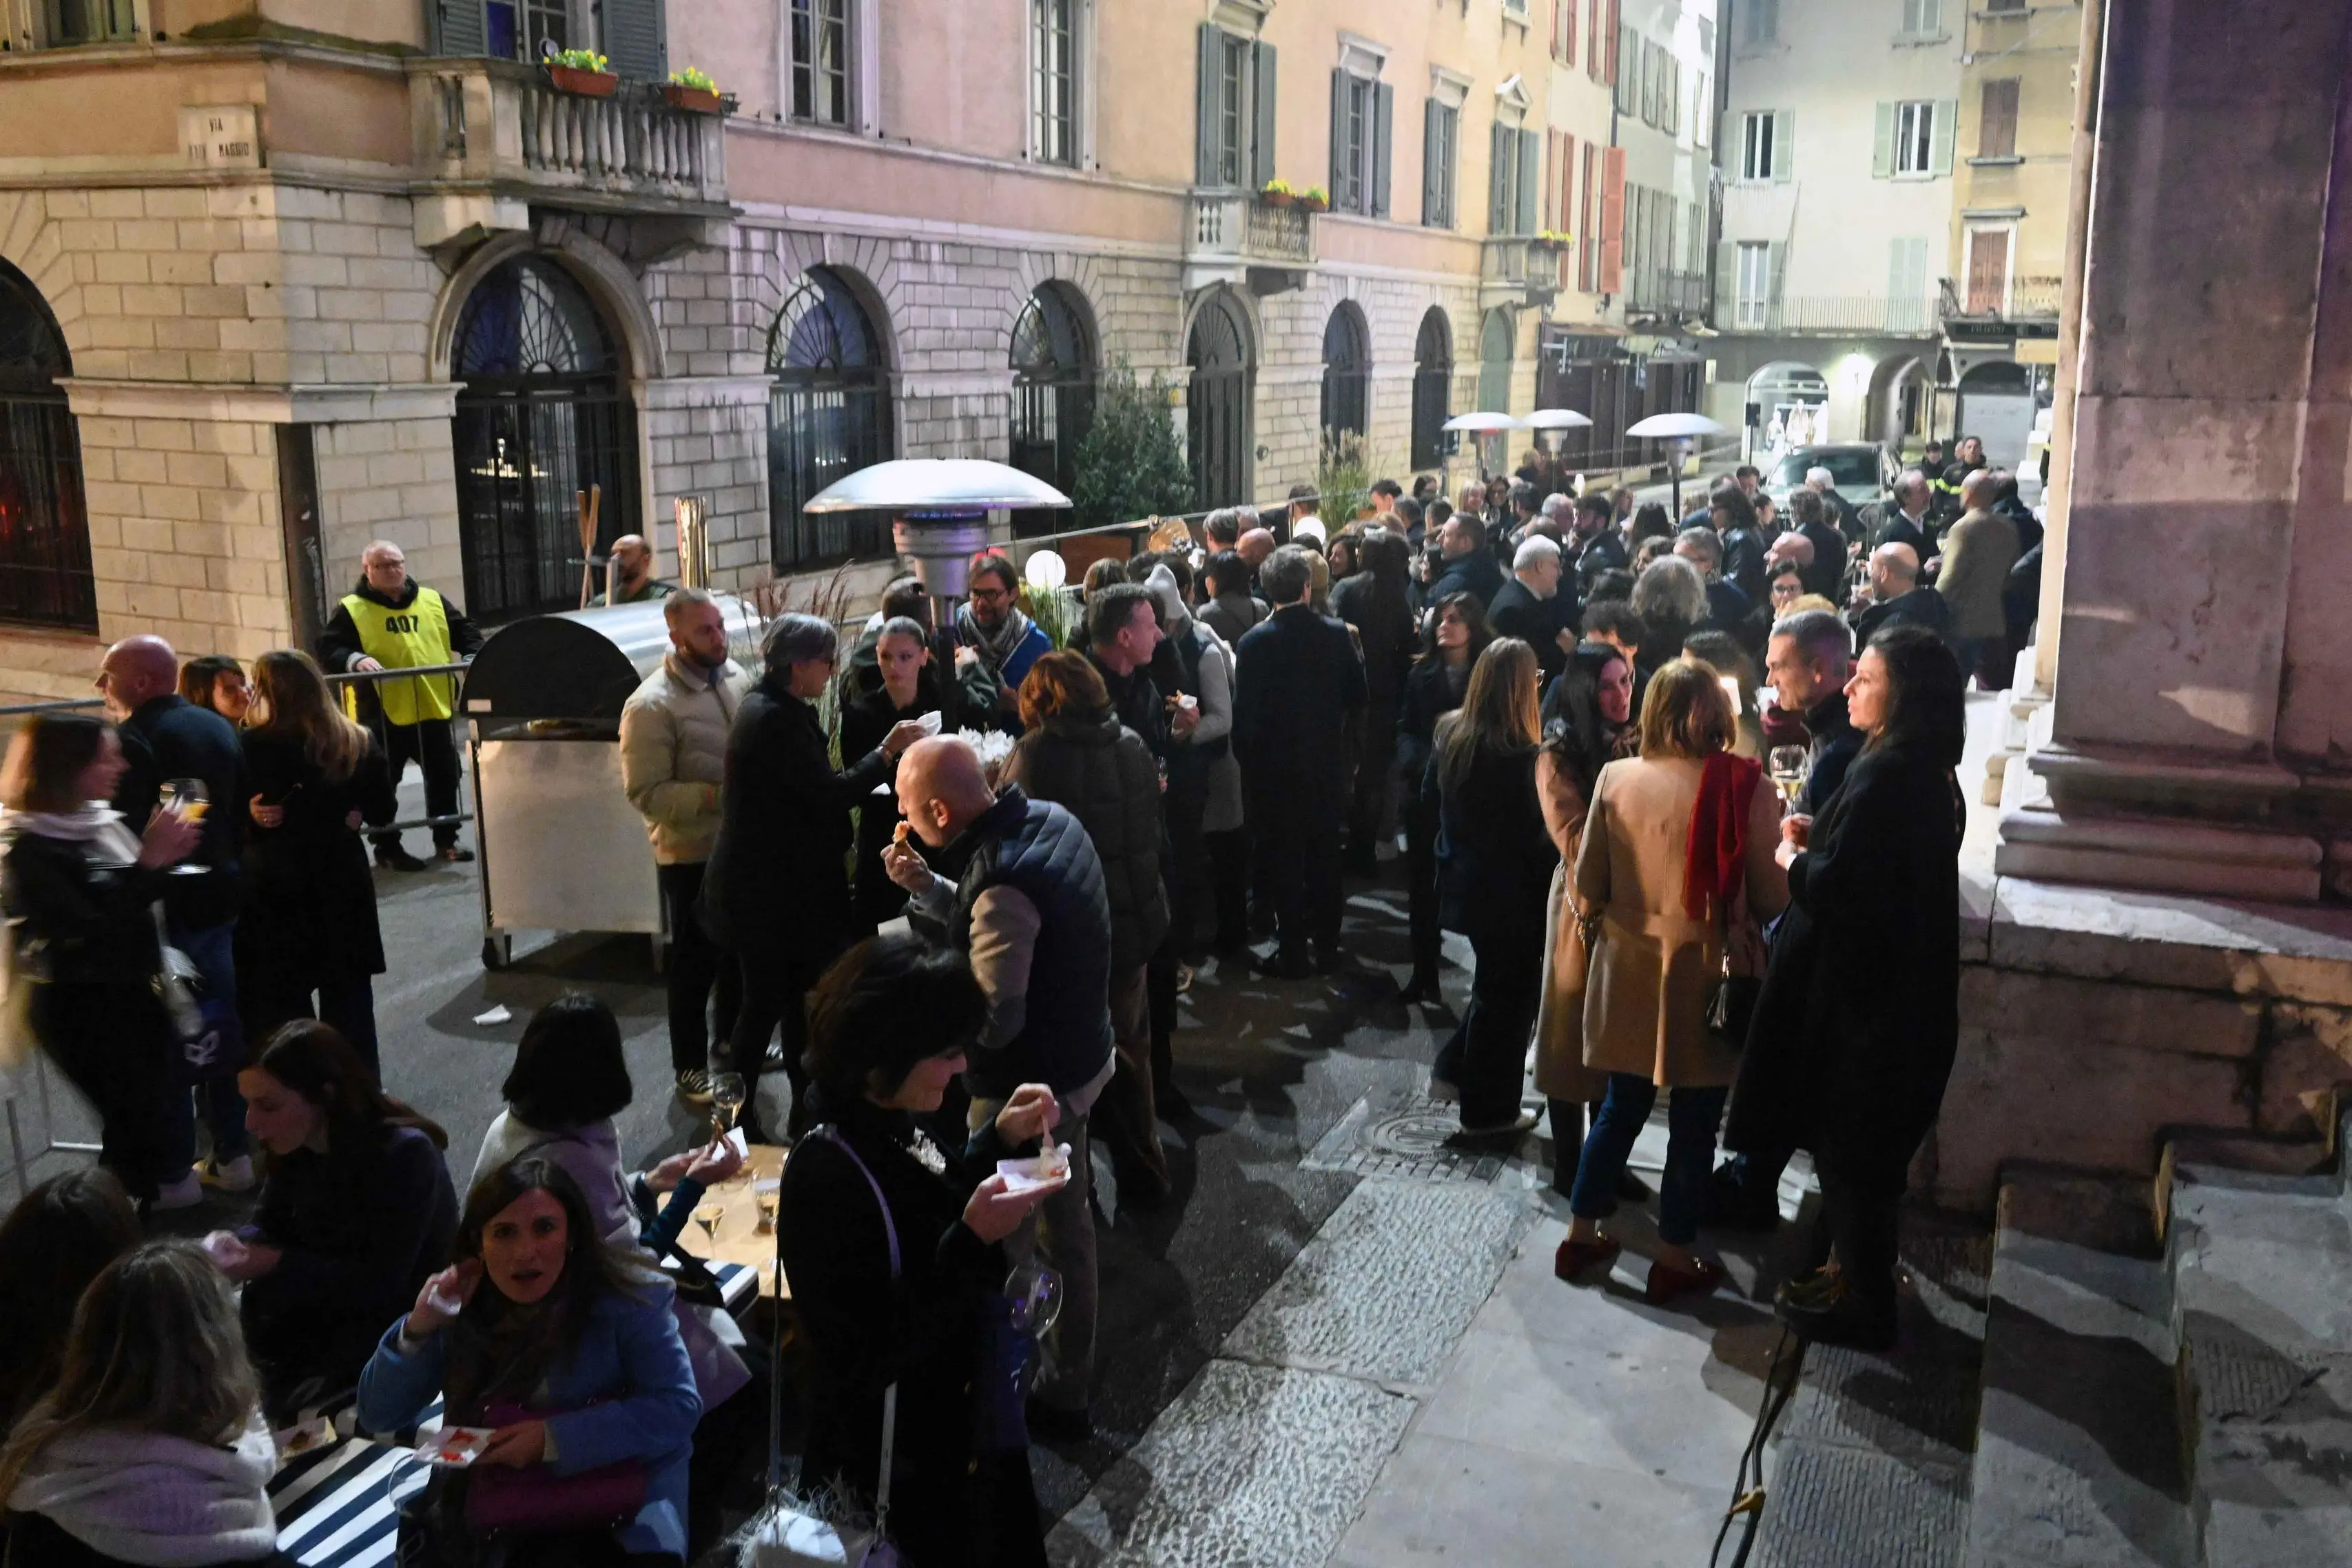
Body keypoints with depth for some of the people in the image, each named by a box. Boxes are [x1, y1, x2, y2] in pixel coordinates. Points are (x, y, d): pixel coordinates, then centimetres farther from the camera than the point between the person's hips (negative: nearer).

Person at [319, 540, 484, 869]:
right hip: (385, 713, -3)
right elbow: (327, 650, -7)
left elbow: (466, 632, 18)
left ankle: (446, 840, 24)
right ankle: (387, 848, 15)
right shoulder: (352, 610, -1)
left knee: (444, 775, 10)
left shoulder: (433, 601, 11)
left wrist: (471, 657, 0)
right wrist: (354, 659, -26)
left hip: (435, 707, 4)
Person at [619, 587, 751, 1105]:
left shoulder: (736, 676, 1)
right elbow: (645, 792, -21)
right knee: (696, 960, 7)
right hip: (692, 853, -7)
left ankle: (733, 1047, 40)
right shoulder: (652, 704, -20)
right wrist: (714, 796, -28)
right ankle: (690, 1066, 24)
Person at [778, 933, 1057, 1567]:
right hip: (901, 1473, -8)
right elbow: (868, 1360, -31)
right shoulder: (827, 1179, -32)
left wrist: (999, 1139, -5)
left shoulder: (893, 1128, -7)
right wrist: (972, 1242, -35)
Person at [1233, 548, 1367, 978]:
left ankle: (1292, 952, 13)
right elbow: (1357, 698, 0)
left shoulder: (1254, 643, -16)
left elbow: (1245, 714, -13)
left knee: (1284, 862, 7)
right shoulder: (1337, 634, -8)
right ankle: (1326, 946, 24)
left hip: (1275, 770, -3)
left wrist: (1247, 764, 0)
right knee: (1324, 858, 15)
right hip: (1325, 765, 3)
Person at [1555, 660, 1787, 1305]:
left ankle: (1581, 1234, 29)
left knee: (1621, 1106, 20)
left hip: (1629, 968, 3)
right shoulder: (1745, 788, -16)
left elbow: (1587, 887, -1)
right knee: (1694, 1122, 12)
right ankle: (1674, 1261, 23)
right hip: (1707, 973, -3)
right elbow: (1771, 897, -9)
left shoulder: (1616, 779, -8)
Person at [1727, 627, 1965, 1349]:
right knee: (1863, 1148, 22)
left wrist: (1791, 855, -8)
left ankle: (1863, 1304, 19)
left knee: (1848, 1152, 5)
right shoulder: (1928, 774, 7)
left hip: (1861, 996, -10)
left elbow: (1831, 886, -26)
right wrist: (1820, 840, 4)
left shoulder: (1883, 776, -24)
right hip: (1901, 990, 10)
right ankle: (1858, 1270, 36)